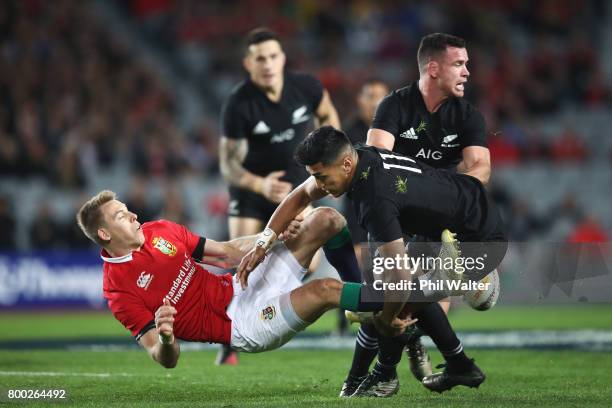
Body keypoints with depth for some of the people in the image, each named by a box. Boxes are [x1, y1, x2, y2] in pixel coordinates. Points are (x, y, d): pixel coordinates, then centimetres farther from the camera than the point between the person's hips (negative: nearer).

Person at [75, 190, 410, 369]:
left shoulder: (159, 231, 6)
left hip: (242, 287, 8)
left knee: (325, 219, 0)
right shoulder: (120, 291, -14)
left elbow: (228, 251, 16)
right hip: (241, 325, -8)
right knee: (323, 290, -28)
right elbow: (165, 359, -16)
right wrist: (165, 338, -39)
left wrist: (272, 237, 1)